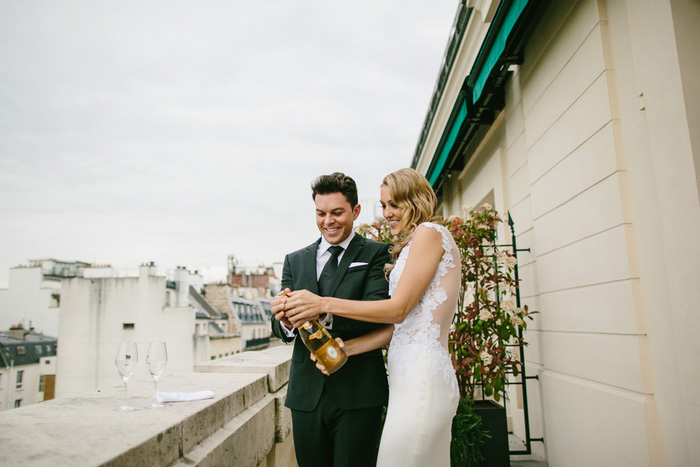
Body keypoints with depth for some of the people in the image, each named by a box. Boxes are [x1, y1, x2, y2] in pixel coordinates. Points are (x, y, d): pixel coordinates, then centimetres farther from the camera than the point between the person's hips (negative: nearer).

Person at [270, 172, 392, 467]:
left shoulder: (377, 254, 1)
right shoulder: (295, 261, 12)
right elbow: (280, 329, 5)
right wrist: (285, 321, -20)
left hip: (357, 391, -3)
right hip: (307, 393, 4)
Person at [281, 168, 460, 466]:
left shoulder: (429, 232, -6)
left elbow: (399, 308, -12)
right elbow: (401, 324, 12)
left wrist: (324, 303, -12)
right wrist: (347, 348, 3)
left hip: (421, 382, -9)